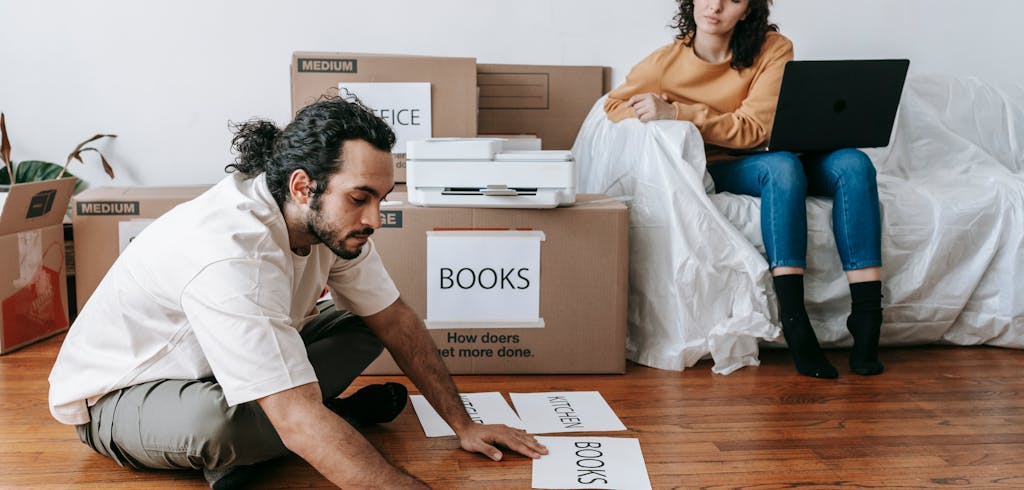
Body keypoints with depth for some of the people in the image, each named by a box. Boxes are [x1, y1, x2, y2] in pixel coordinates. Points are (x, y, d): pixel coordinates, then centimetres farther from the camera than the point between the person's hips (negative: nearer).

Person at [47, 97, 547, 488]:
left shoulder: (332, 219, -14)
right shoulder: (229, 254, -39)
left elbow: (395, 320, -2)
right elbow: (300, 424, -42)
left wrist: (463, 424, -3)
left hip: (224, 362, 8)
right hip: (114, 397, -7)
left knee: (364, 324, -3)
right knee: (214, 421, -40)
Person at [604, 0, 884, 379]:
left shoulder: (774, 50, -7)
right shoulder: (667, 62, -4)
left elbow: (755, 130, -15)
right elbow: (614, 104, 11)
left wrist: (676, 112, -23)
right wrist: (650, 115, -12)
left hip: (774, 162, 2)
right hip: (716, 171, -2)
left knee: (853, 163, -26)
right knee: (782, 165, -34)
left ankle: (867, 319, -30)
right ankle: (794, 321, -38)